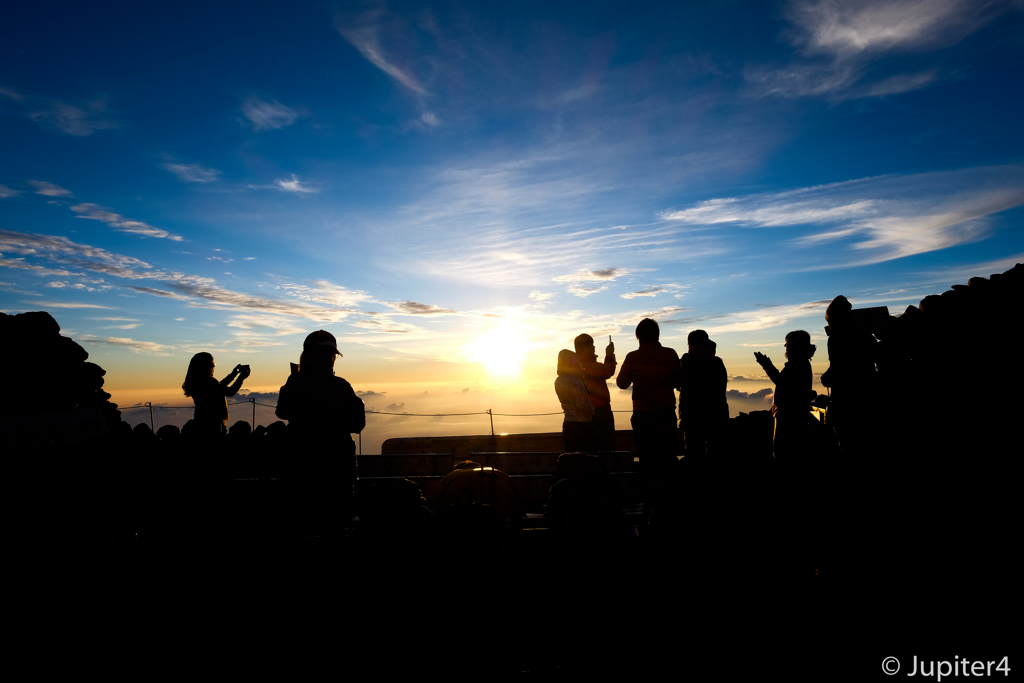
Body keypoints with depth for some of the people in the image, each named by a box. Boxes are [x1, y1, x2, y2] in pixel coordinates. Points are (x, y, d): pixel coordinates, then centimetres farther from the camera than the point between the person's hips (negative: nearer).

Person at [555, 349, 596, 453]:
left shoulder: (558, 382, 8)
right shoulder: (575, 381, -18)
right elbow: (582, 404, -23)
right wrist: (592, 411, -3)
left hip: (567, 424, 8)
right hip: (581, 425, -8)